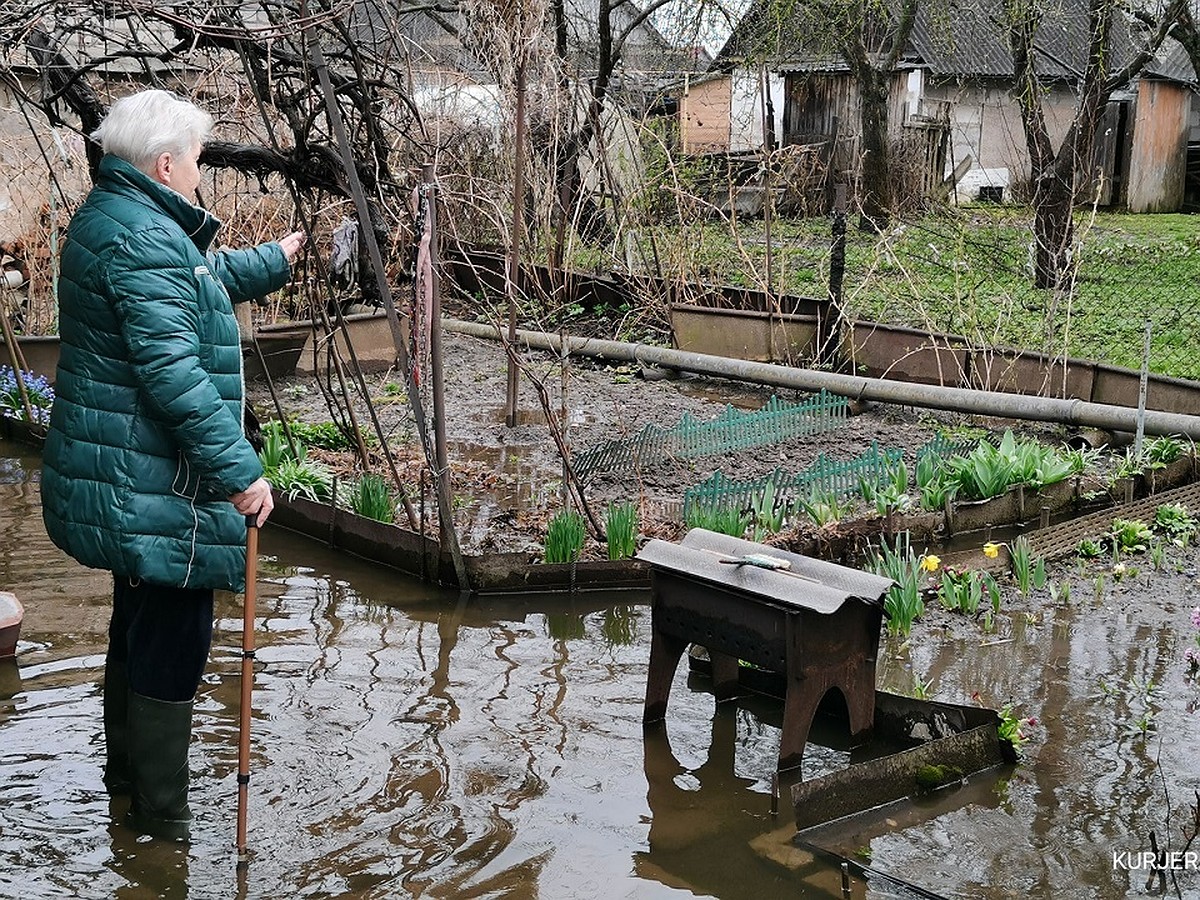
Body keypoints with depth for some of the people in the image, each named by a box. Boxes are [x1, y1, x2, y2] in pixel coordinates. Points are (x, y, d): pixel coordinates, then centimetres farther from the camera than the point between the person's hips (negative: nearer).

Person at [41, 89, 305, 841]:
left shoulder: (110, 219, 14)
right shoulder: (144, 242, -21)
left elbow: (205, 281, 32)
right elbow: (172, 373, -28)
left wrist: (273, 262, 45)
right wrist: (240, 470, -26)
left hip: (124, 480, 11)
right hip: (150, 489, -11)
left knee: (141, 624, 24)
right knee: (173, 640, -1)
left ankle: (126, 770, 41)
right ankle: (162, 816, 11)